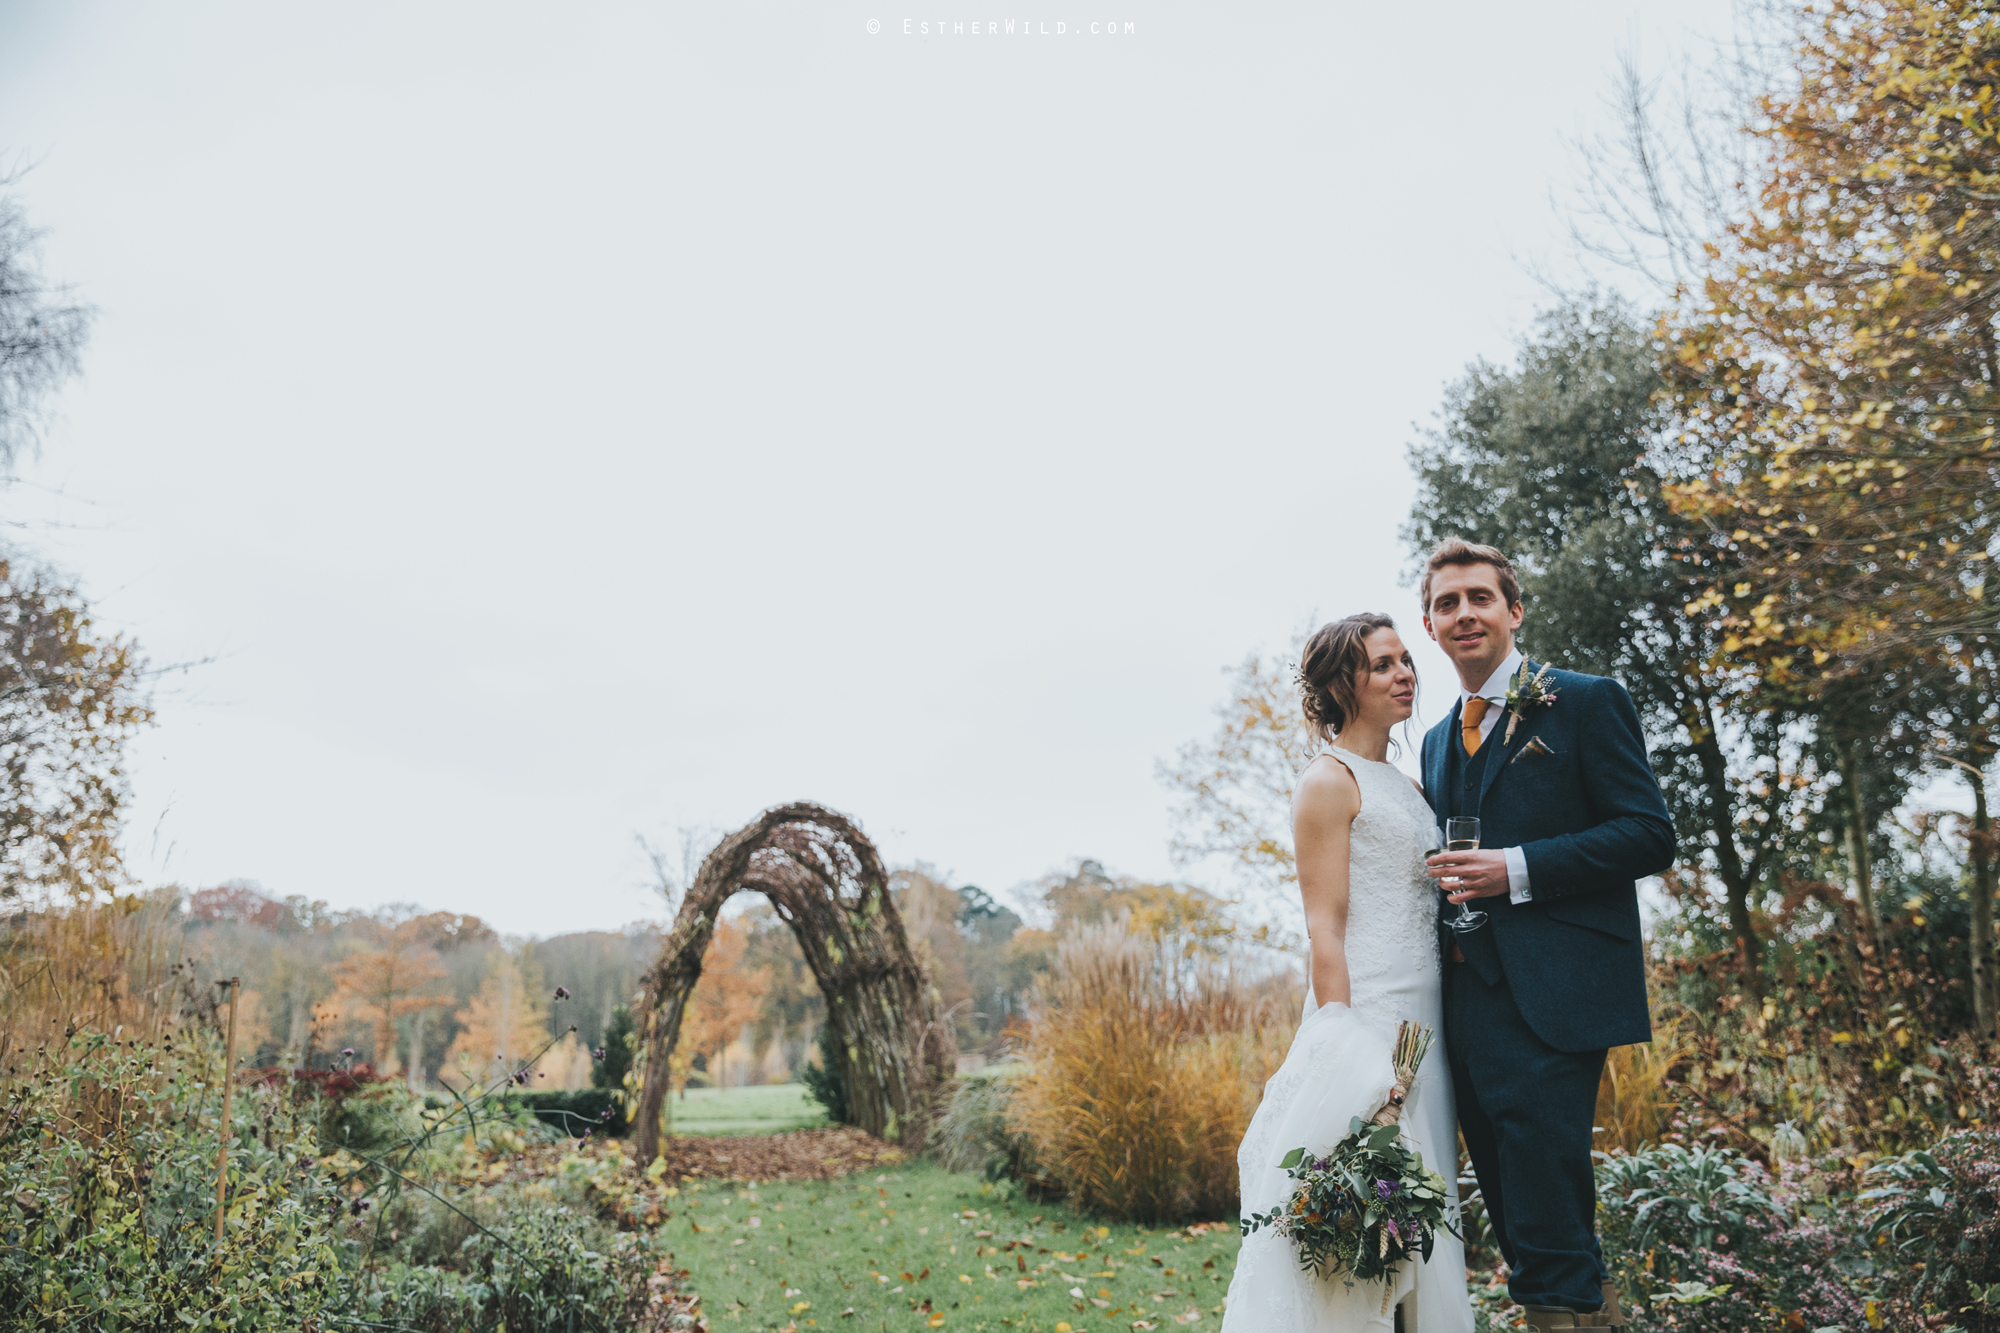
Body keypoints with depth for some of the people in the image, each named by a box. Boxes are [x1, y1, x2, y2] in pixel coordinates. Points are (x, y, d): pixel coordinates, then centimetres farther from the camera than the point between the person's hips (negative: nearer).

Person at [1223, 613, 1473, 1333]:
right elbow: (1325, 929, -13)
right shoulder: (1329, 781, -7)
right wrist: (1347, 1051, -19)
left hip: (1424, 1023, 8)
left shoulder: (1409, 788, 18)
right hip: (1365, 1015, -8)